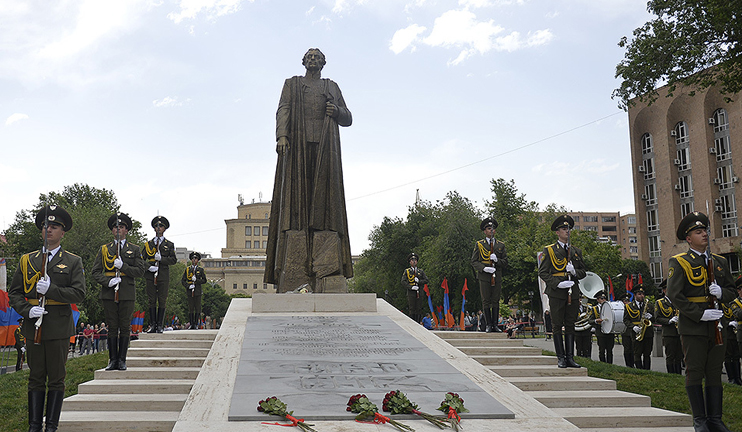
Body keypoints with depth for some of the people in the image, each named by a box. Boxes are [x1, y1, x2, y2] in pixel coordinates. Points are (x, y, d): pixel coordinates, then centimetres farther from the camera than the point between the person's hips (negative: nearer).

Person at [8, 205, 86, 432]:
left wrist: (51, 289, -17)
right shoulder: (27, 260, 12)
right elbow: (14, 293, 10)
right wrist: (27, 310, -9)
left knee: (56, 379, 3)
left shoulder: (73, 262, 5)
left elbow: (78, 293, -5)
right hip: (33, 326, 2)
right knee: (36, 378, 7)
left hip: (59, 327, -2)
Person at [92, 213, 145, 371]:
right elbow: (95, 272, 7)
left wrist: (123, 266, -12)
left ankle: (122, 360, 7)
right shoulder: (104, 249, 12)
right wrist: (107, 281, -10)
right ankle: (113, 360, 8)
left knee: (125, 328, 1)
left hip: (127, 293, -1)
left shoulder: (134, 249, 10)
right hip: (109, 293, 1)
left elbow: (140, 271, 1)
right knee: (112, 327, 3)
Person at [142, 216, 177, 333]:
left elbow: (173, 260, 1)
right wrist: (148, 266, -8)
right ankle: (153, 325, 5)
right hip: (150, 275, 1)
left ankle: (159, 326, 3)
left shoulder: (169, 244, 10)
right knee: (151, 301, 2)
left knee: (162, 301, -1)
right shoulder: (148, 244, 13)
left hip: (164, 276, -1)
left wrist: (161, 259, -13)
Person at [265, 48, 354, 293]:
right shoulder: (292, 84, 21)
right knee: (296, 199, -12)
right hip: (298, 144, -1)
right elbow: (283, 110, 5)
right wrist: (281, 135, -13)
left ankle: (327, 273, -17)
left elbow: (348, 119, 22)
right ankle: (292, 272, -17)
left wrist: (337, 111, -1)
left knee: (323, 200, -10)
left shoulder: (332, 87, 25)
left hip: (325, 146, 1)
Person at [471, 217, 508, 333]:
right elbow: (474, 262, 2)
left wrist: (497, 260, -10)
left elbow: (505, 262, 10)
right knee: (486, 301, -1)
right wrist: (484, 268, -14)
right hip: (484, 277, -2)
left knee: (496, 301, 3)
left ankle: (495, 324, 8)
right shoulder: (479, 244, 6)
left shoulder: (501, 245, 13)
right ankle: (488, 325, 5)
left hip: (497, 276, 2)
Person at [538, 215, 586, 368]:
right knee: (557, 326, -1)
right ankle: (561, 358, 3)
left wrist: (574, 272, -5)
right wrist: (558, 284, -14)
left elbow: (583, 272, 18)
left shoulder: (576, 251, 16)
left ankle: (570, 357, 9)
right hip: (556, 293, -4)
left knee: (570, 325, 5)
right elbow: (542, 272, -1)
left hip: (572, 293, 4)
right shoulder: (549, 250, 3)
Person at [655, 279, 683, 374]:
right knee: (670, 357, -2)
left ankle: (679, 376, 12)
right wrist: (669, 321, -17)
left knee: (679, 357, 6)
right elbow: (658, 319, -3)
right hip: (668, 334, -4)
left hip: (680, 333, 4)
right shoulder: (660, 303, 3)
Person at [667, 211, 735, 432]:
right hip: (693, 327, -5)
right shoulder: (679, 262, -4)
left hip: (716, 326, 5)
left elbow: (731, 292, 17)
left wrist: (721, 292, -7)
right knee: (694, 372, 0)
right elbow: (674, 295, -11)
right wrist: (700, 314, -16)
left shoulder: (720, 262, 13)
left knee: (715, 373, 8)